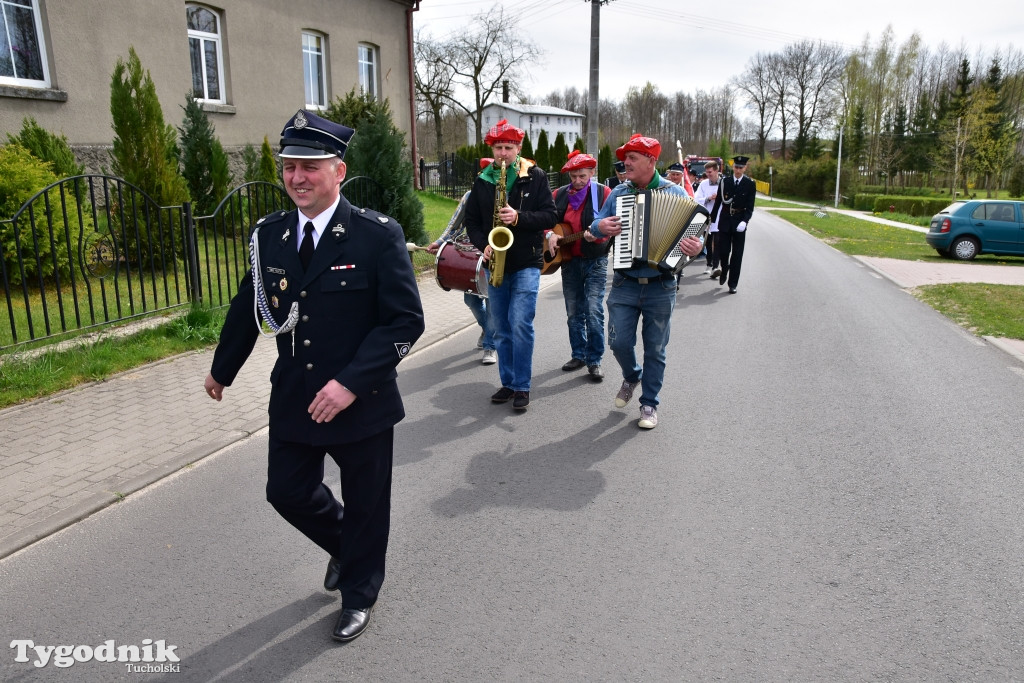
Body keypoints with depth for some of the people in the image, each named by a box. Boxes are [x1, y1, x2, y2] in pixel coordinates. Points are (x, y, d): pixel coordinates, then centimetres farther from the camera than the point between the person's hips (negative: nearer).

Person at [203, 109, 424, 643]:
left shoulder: (378, 235, -16)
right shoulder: (269, 235, -1)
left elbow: (406, 320, -18)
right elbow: (248, 308, 12)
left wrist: (352, 383, -26)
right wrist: (221, 370, 23)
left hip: (362, 403, -4)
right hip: (292, 398, 5)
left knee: (364, 505, 12)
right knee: (287, 491, 15)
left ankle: (358, 594, 40)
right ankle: (343, 546, 48)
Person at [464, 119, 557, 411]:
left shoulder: (535, 177, -1)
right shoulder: (482, 181, 8)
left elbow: (550, 216, -6)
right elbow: (472, 220, 11)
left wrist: (519, 218, -21)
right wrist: (483, 245, -7)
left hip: (526, 263, -4)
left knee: (520, 325, -12)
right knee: (501, 330, 9)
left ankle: (522, 386, 1)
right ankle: (508, 383, 21)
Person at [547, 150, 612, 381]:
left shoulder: (603, 193, -5)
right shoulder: (560, 194, 6)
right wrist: (550, 234, -12)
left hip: (595, 260, -4)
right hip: (568, 259, 4)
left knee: (594, 312, -10)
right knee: (574, 313, 11)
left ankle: (595, 360, 1)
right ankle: (579, 355, 24)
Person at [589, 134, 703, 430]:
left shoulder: (675, 194, -3)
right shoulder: (618, 193, 6)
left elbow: (693, 231, -2)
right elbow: (597, 224, 13)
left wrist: (697, 248, -26)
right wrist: (601, 226, -11)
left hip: (660, 286, -2)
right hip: (624, 283, 2)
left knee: (655, 349, 7)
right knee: (619, 342, 0)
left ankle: (649, 404, 23)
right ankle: (631, 377, 33)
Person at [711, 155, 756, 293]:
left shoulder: (750, 184, -1)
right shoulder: (725, 181, 3)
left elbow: (750, 207, -5)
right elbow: (718, 202, 7)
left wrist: (744, 221, -20)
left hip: (739, 223, -1)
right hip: (725, 221, 1)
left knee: (737, 255, 2)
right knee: (723, 251, 0)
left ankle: (733, 283, 10)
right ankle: (724, 270, 32)